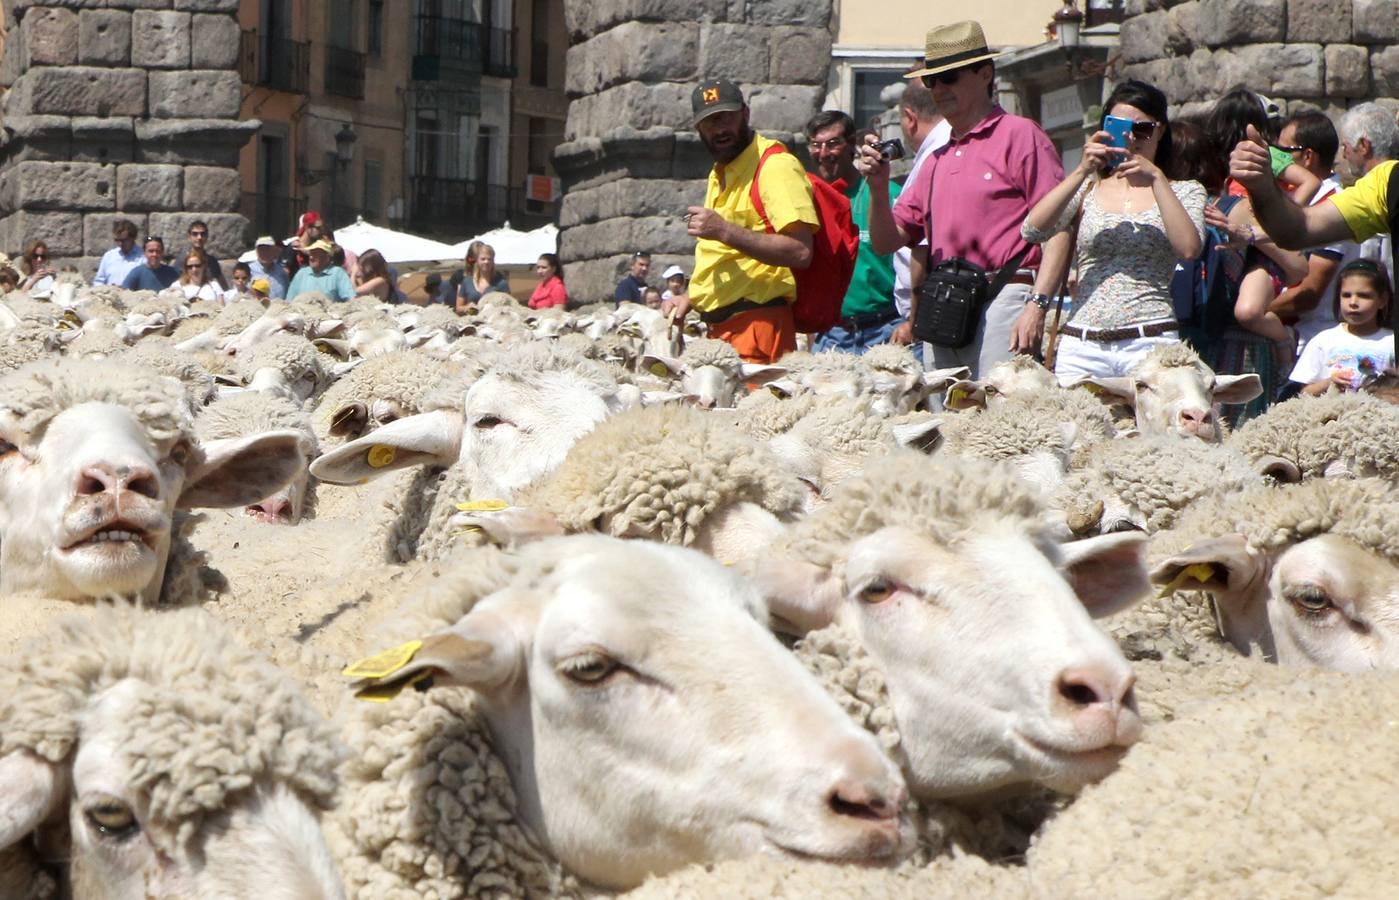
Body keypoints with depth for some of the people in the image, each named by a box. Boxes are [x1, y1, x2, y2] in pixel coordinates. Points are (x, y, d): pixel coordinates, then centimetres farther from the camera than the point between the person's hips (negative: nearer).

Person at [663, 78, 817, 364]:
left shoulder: (776, 166, -8)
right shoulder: (719, 174, 22)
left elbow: (800, 251, -19)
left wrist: (725, 231, -20)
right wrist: (692, 297, 18)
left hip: (757, 323, -8)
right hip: (718, 327, 8)